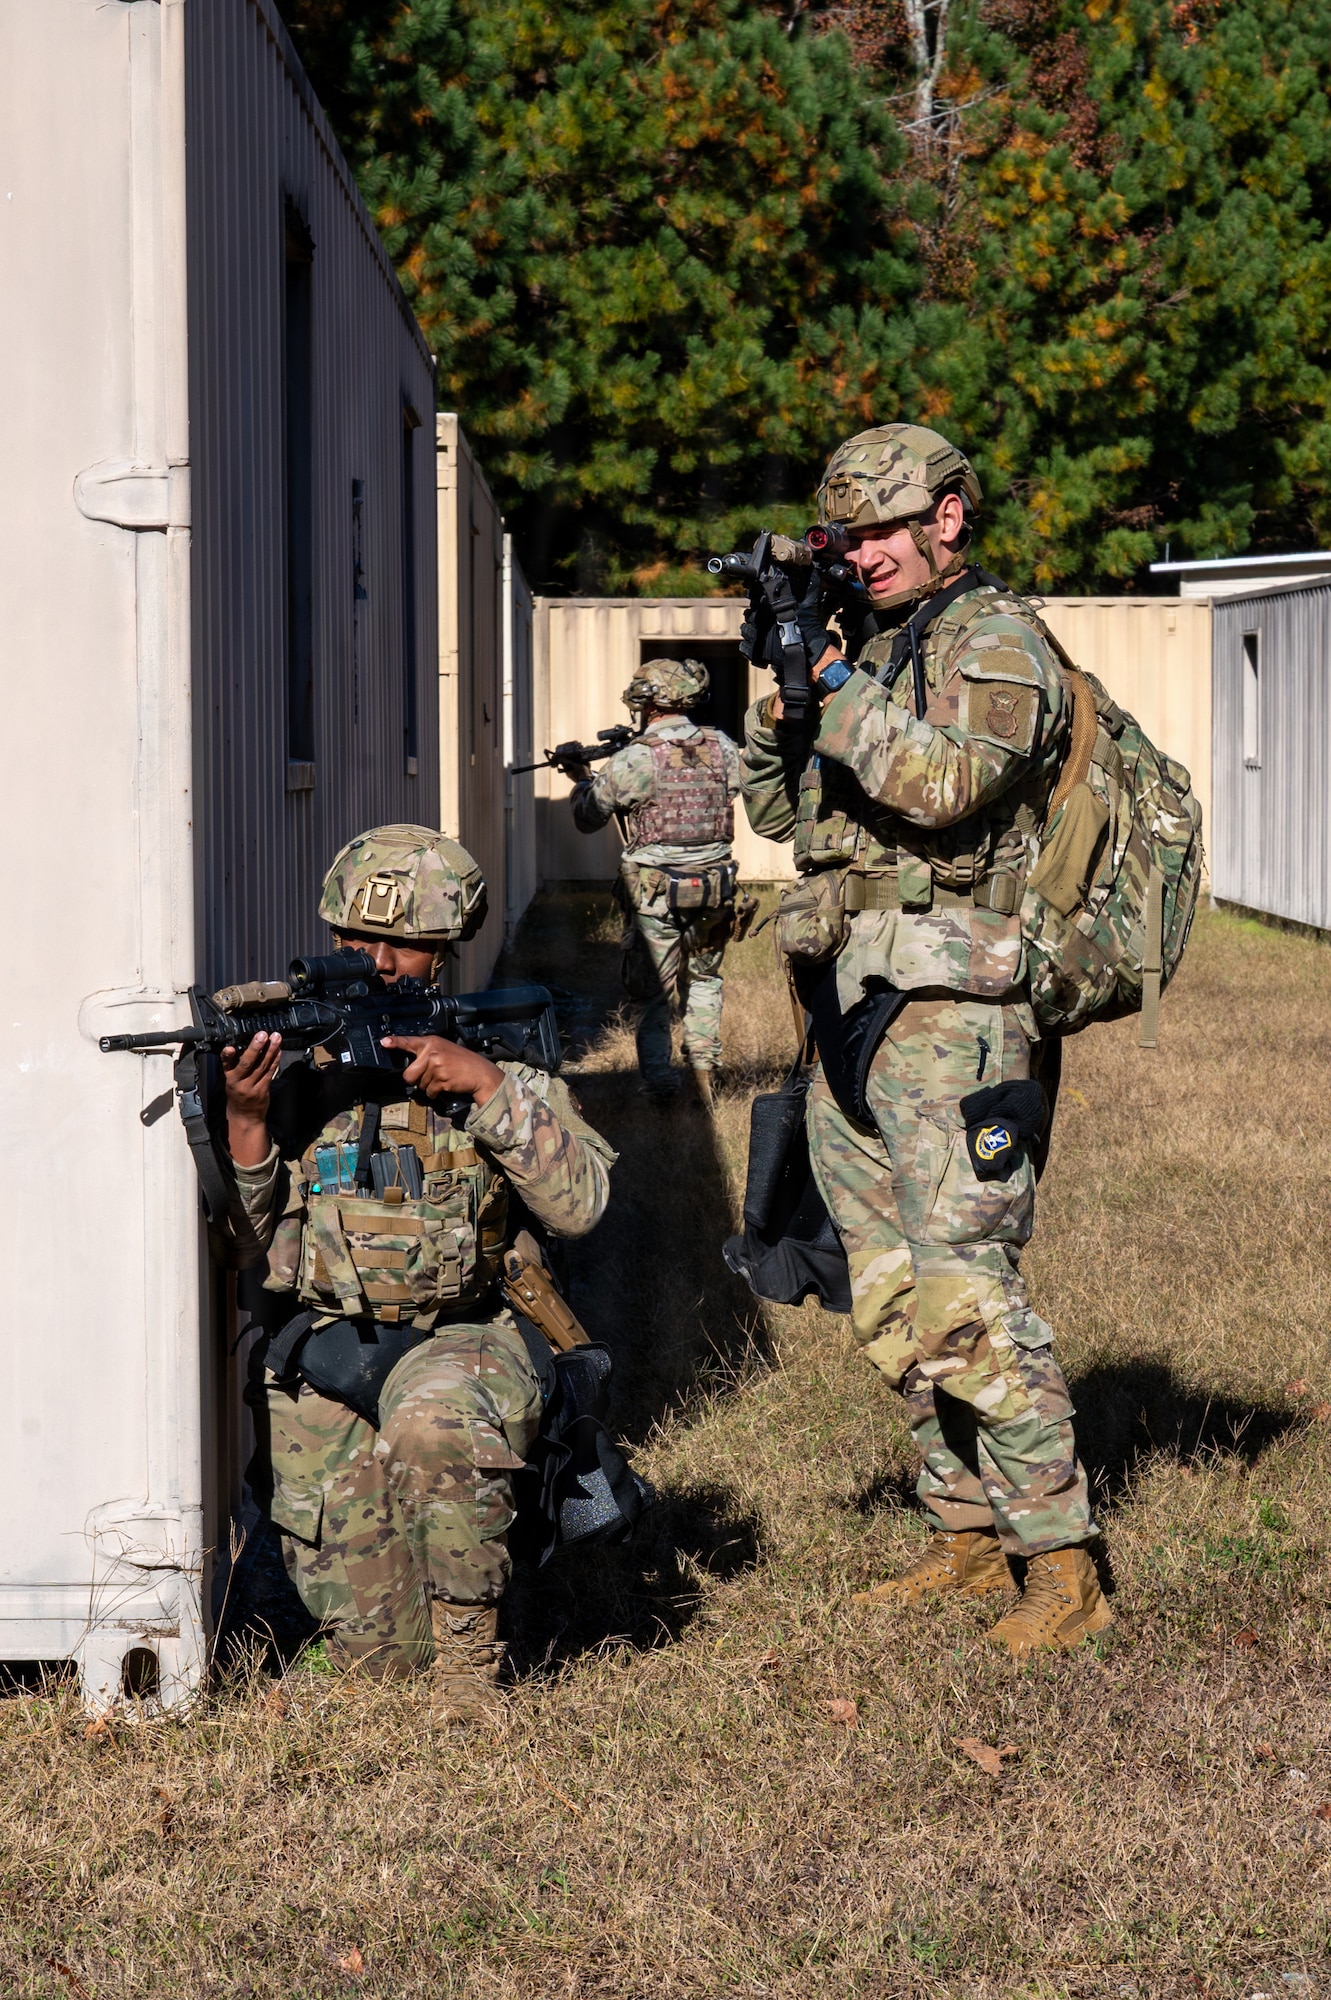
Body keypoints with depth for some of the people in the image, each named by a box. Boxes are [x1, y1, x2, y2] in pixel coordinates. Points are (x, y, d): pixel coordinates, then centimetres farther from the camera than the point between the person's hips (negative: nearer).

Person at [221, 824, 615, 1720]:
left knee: (432, 1420, -40)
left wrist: (484, 1082, -20)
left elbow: (582, 1200, -12)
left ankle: (471, 1652, -19)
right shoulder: (294, 1054, 5)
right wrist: (246, 1113, -15)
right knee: (380, 1650, -6)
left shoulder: (497, 1051, 1)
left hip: (455, 1342, -2)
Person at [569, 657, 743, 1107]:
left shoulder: (632, 762, -13)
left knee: (653, 991, 10)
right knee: (703, 978, 22)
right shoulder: (724, 749, -3)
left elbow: (587, 819, -1)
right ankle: (704, 1062, 12)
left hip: (654, 895, -3)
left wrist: (582, 780, 22)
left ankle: (659, 1080, 3)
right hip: (714, 892, 3)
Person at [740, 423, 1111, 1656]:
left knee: (965, 1295, -13)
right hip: (850, 1012, 9)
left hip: (948, 1013, -9)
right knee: (891, 1302, 11)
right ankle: (967, 1533, 19)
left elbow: (938, 786, -24)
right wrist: (782, 684, 4)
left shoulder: (998, 641, -7)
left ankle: (1062, 1567, -10)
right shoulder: (877, 646, 19)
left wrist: (832, 680, -16)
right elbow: (778, 807, 20)